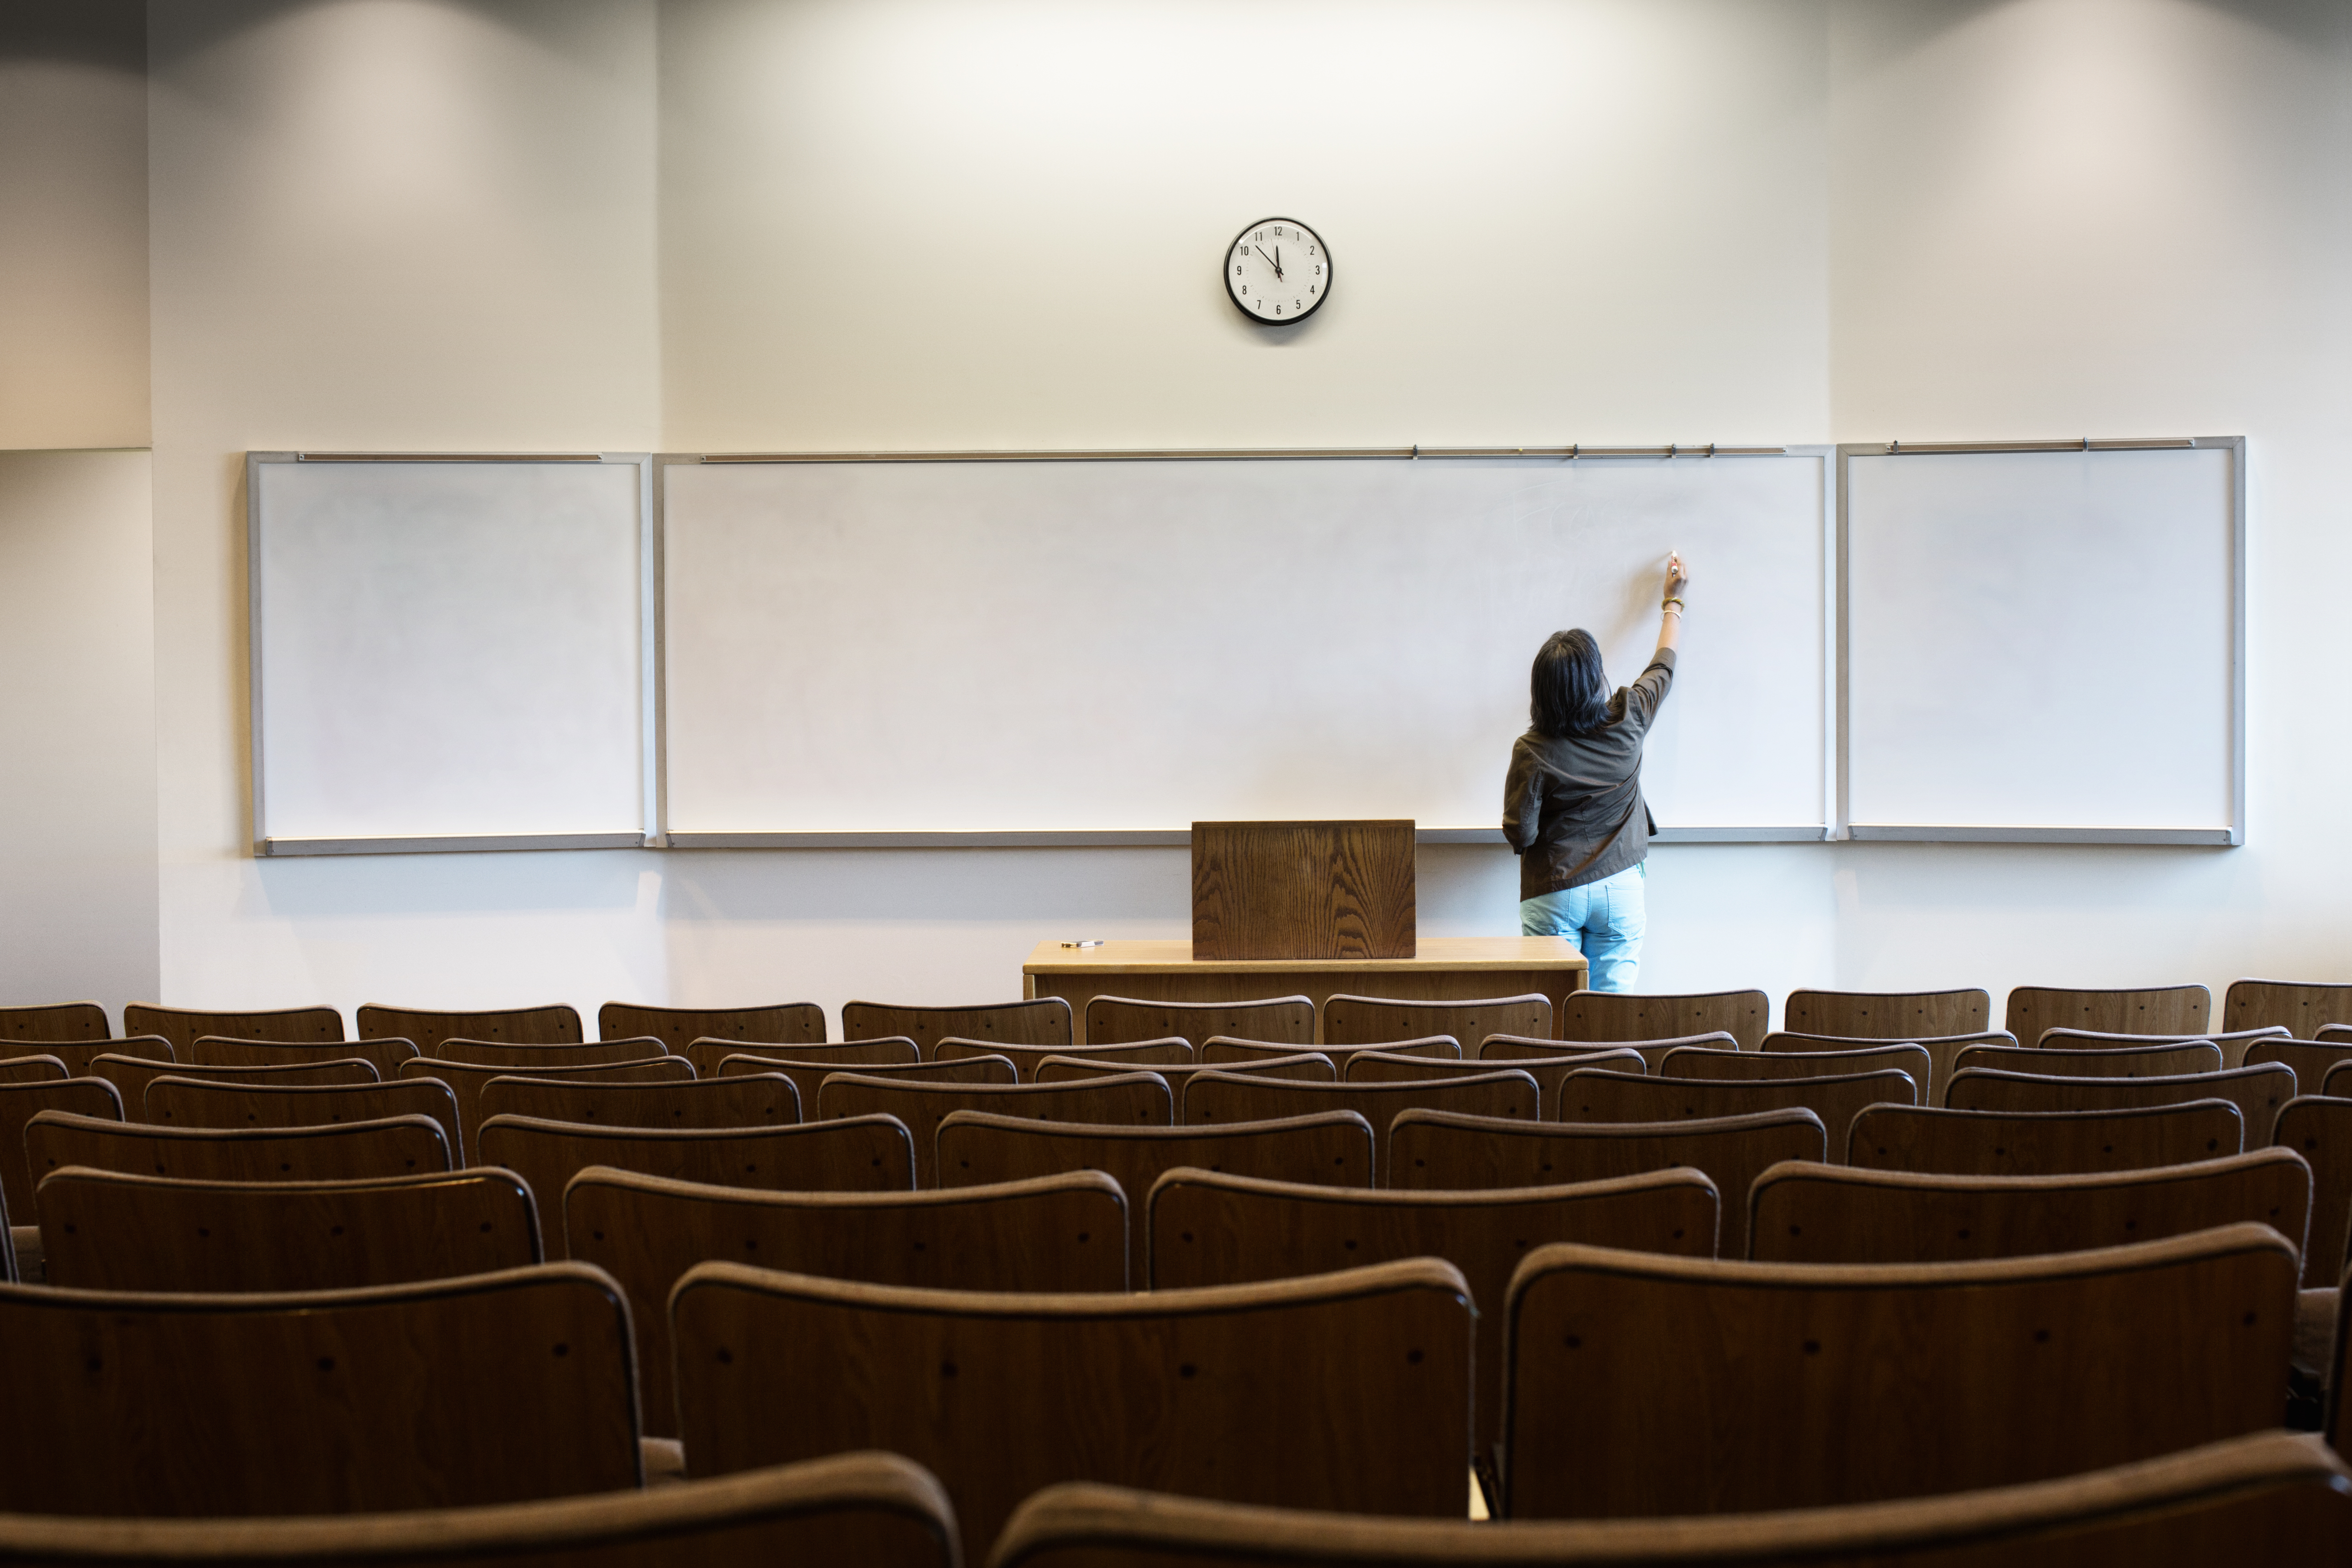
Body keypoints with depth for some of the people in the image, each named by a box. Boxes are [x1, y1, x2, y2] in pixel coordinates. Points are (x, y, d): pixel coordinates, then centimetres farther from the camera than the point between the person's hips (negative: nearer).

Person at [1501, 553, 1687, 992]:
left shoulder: (1532, 752, -13)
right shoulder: (1626, 722, -6)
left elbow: (1521, 835, -9)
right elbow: (1664, 665, 13)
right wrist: (1674, 601, 28)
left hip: (1555, 894, -2)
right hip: (1620, 889, 2)